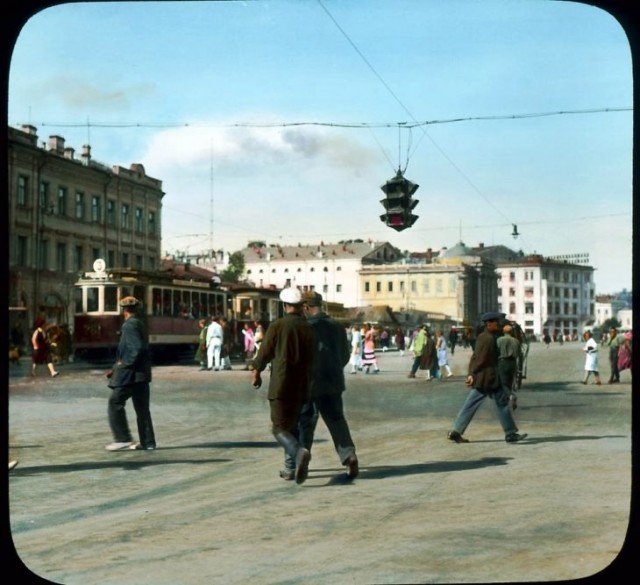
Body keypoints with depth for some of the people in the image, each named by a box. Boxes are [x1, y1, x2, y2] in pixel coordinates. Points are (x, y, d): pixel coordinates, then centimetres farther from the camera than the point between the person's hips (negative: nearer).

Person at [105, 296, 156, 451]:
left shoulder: (129, 325, -13)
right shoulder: (139, 324, 16)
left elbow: (138, 348, -25)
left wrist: (125, 364, -15)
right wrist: (116, 368, 20)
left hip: (131, 373, -9)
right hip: (141, 373, 9)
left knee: (115, 403, -1)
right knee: (142, 408, 10)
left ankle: (123, 438, -2)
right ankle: (147, 442, 12)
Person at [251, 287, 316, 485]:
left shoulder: (277, 326, -8)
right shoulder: (309, 329, 3)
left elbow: (264, 354, -2)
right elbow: (311, 359, 9)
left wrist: (256, 372, 17)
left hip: (281, 386, -4)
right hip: (302, 387, 4)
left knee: (280, 428, -2)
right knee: (293, 426, 20)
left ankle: (299, 452, -28)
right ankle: (292, 467, 17)